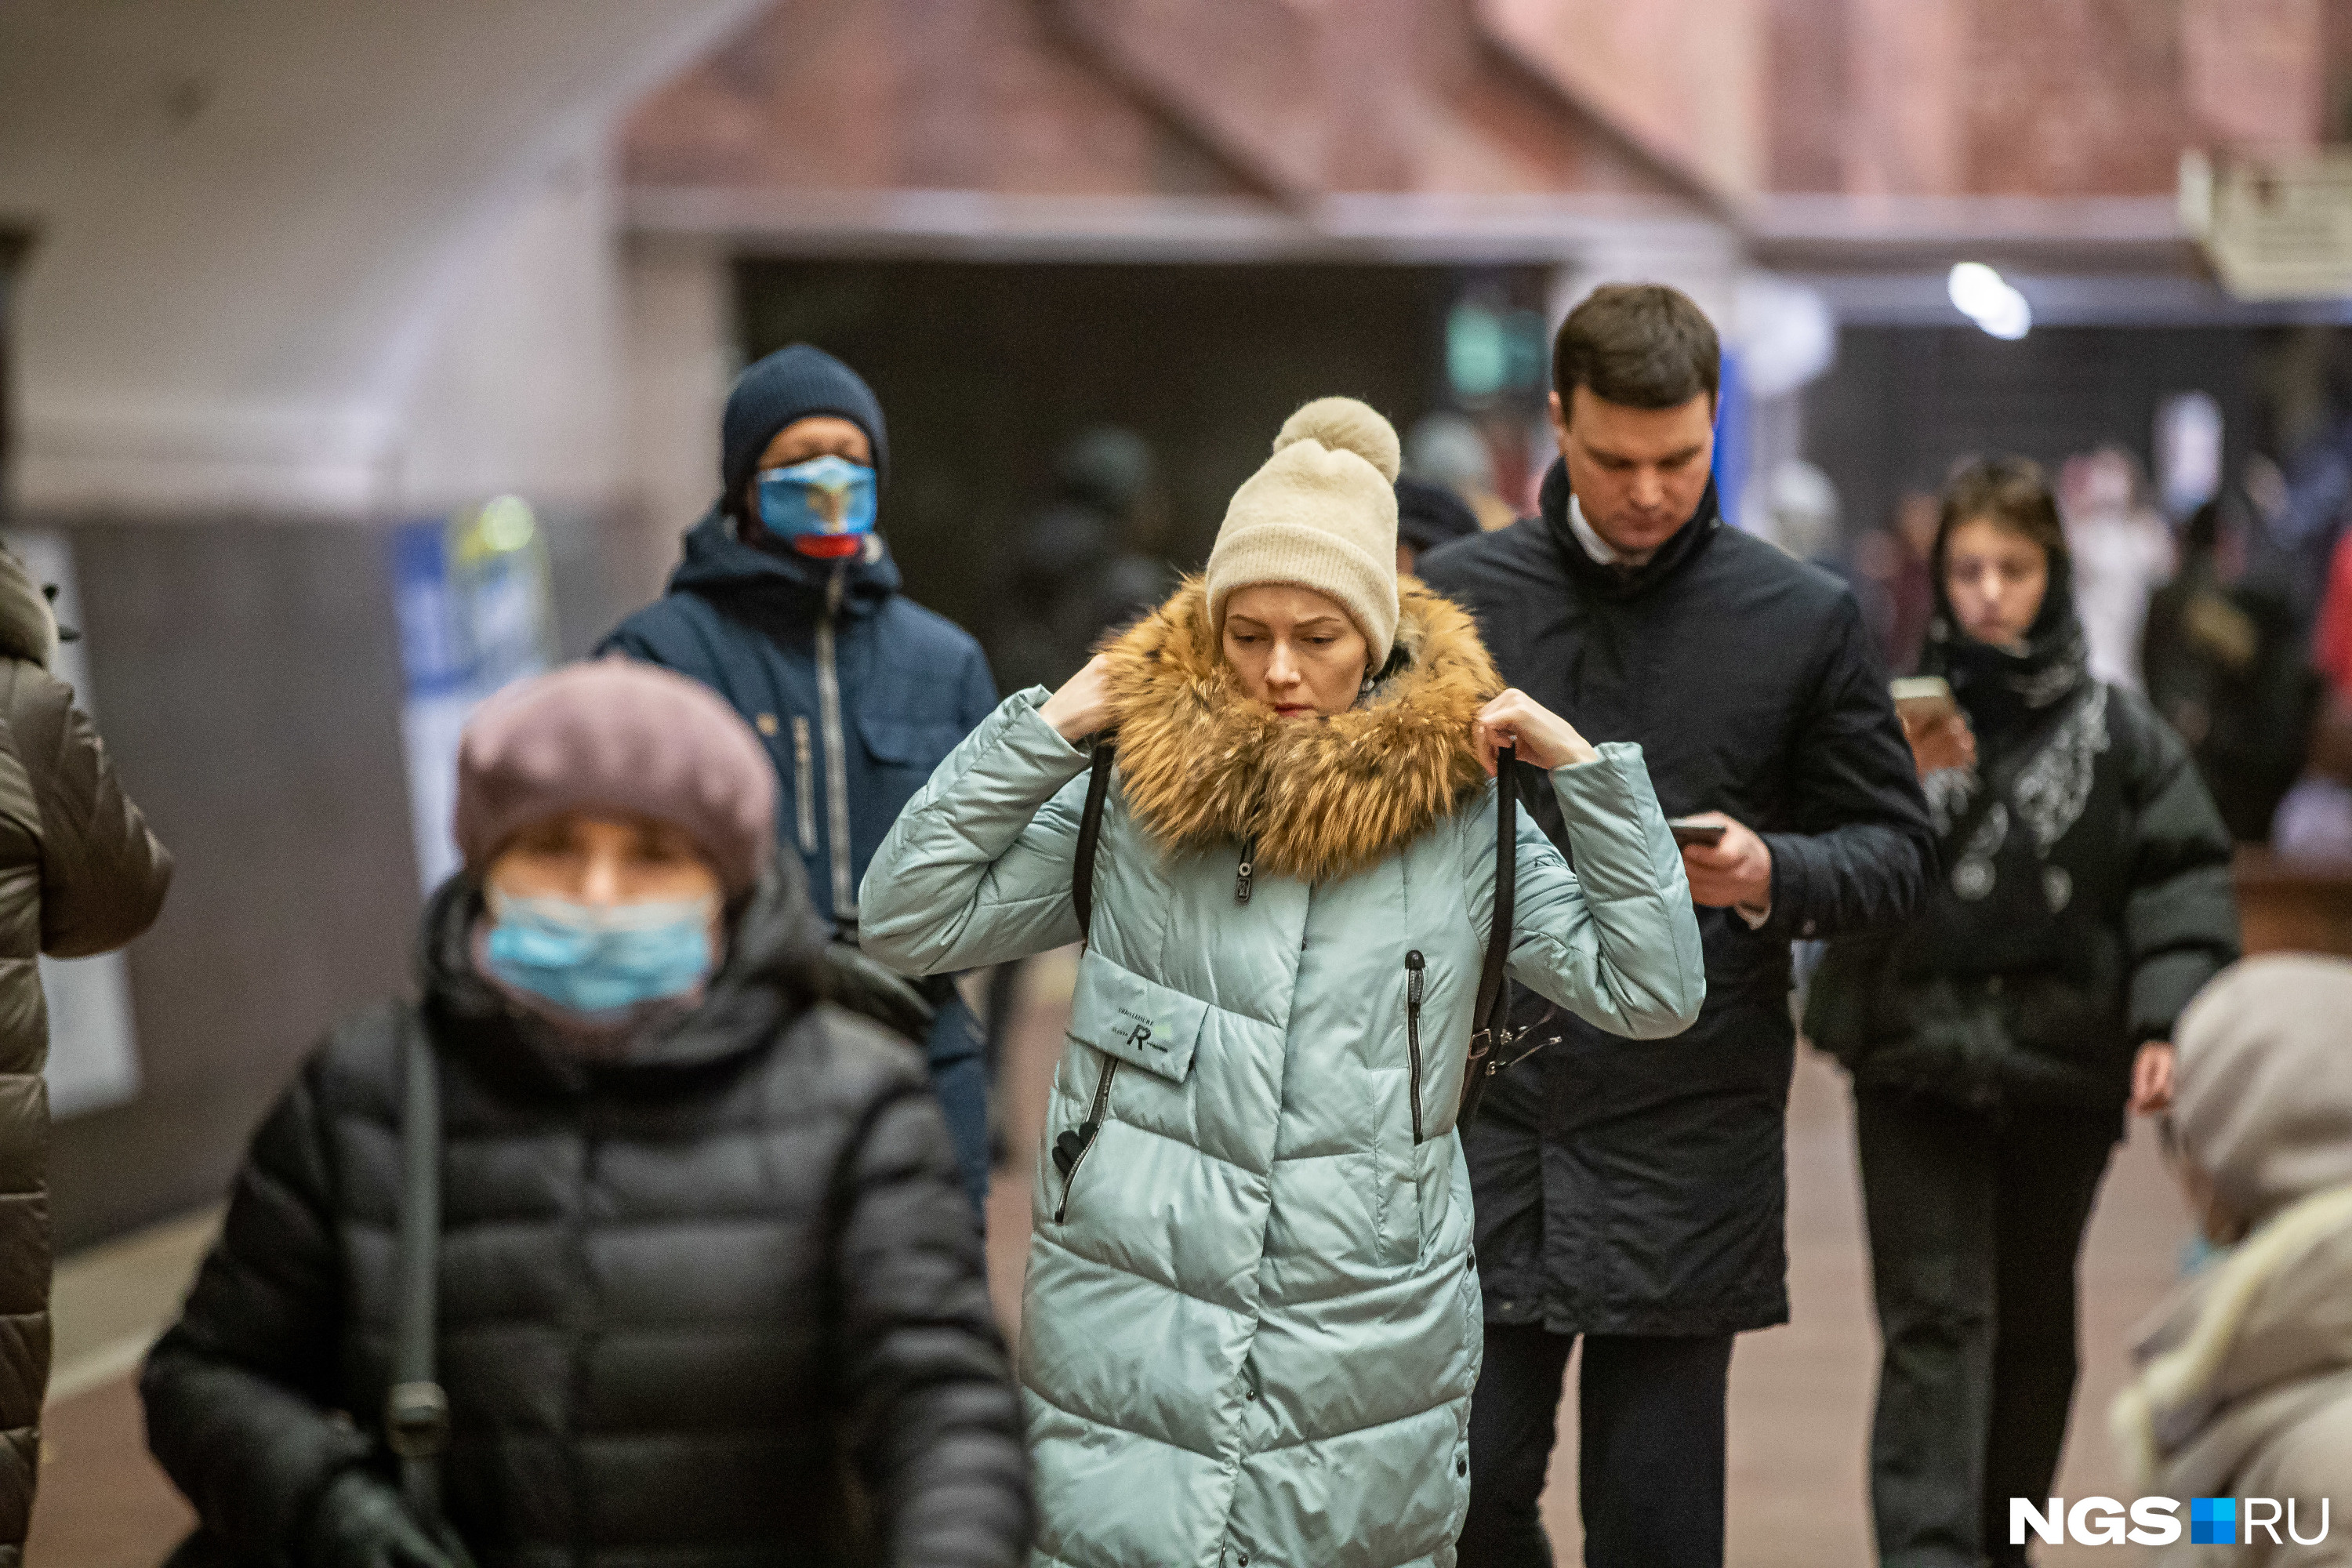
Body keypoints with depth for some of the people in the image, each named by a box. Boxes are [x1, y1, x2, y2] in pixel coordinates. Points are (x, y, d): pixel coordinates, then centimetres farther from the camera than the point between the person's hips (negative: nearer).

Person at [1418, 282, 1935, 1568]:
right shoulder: (1456, 597, 4)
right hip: (1485, 1117, 1)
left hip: (1686, 1141, -1)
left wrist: (1771, 876, -14)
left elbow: (1895, 846, 7)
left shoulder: (1803, 619, 1)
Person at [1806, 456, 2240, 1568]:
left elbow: (2185, 883, -1)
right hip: (1916, 1062, -2)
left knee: (2035, 1325, 14)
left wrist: (2164, 1023, -12)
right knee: (1935, 1319, -7)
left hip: (2065, 1066, 2)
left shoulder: (2119, 730, 0)